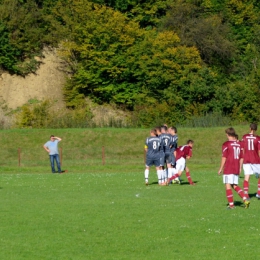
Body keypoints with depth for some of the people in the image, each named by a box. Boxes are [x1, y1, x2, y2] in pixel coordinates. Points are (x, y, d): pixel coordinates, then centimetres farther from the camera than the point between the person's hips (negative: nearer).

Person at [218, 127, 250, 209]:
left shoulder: (226, 144, -9)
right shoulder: (238, 144, 9)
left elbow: (224, 157, -10)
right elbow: (241, 158, 13)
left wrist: (221, 169, -4)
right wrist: (240, 168, 21)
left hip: (228, 169, -6)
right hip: (236, 169, 6)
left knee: (228, 186, -1)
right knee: (235, 186, 16)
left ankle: (231, 204, -2)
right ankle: (245, 199, 2)